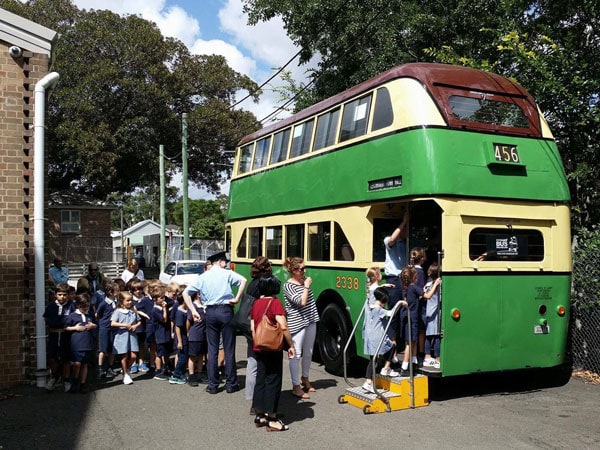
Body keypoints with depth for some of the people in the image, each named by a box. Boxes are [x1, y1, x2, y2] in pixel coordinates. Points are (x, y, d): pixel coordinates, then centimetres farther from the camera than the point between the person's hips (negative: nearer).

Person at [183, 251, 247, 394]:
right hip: (225, 310, -3)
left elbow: (186, 293, 10)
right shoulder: (227, 273, 0)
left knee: (212, 349, 9)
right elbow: (243, 280, -18)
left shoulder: (202, 277, 11)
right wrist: (237, 298, -11)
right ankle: (231, 384, 10)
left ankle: (213, 385, 11)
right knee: (229, 349, 4)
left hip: (210, 312, 3)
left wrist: (194, 311, 7)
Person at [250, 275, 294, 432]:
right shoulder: (275, 303, -13)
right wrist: (291, 345, -12)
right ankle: (271, 419, 5)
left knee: (260, 379, 14)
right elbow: (283, 326, -21)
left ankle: (259, 415, 21)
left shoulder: (256, 303, 6)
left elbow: (252, 327, 11)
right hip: (273, 349, -6)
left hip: (259, 349, 6)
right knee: (273, 382, 1)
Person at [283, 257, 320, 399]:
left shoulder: (304, 281, 8)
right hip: (297, 324, -8)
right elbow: (301, 302, -22)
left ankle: (305, 379, 36)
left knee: (308, 353, 17)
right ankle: (296, 386, 5)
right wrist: (306, 286, -15)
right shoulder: (288, 286, -13)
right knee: (296, 354, -3)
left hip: (310, 322, 8)